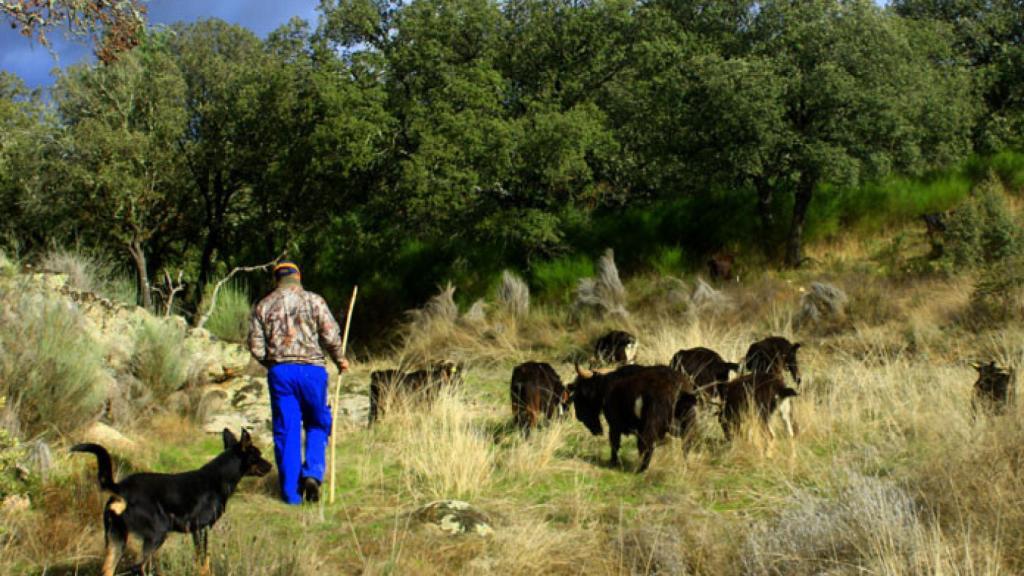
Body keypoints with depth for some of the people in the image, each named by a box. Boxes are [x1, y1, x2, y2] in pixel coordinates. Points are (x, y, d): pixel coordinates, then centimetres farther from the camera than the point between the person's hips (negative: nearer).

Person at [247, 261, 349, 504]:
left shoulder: (262, 306, 8)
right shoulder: (313, 300, 2)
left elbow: (256, 347, 3)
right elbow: (331, 336, -5)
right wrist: (340, 360, 11)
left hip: (279, 372, 2)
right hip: (312, 369, -2)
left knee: (286, 431, 5)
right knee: (317, 424, 15)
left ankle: (291, 492, 6)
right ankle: (313, 473, -5)